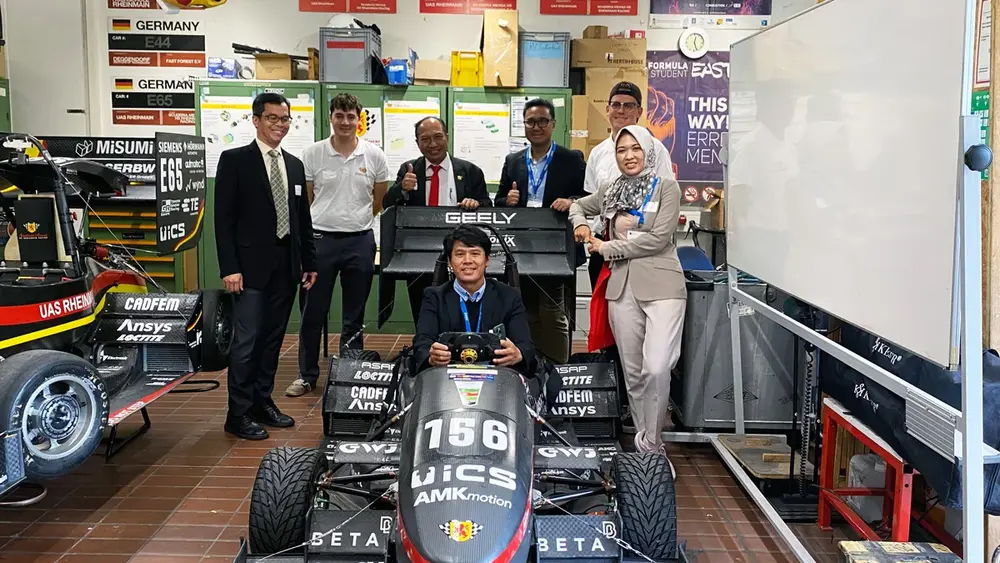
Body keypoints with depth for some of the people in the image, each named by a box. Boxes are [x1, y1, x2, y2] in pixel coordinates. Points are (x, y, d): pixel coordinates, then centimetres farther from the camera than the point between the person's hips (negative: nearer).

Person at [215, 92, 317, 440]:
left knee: (273, 339, 12)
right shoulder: (234, 160, -4)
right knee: (247, 341, -4)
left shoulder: (295, 165, 14)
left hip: (287, 265, 6)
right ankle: (238, 414, 6)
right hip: (252, 265, -6)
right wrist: (229, 267, -14)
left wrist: (309, 262, 12)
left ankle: (263, 403, 23)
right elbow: (223, 218, -8)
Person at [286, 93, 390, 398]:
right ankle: (307, 375, 21)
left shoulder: (374, 155, 0)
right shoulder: (312, 154, -2)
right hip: (320, 239, -1)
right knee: (312, 312, 7)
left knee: (354, 315, 11)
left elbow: (381, 200, 10)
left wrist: (358, 218, 9)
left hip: (360, 241, 1)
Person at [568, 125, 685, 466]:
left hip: (661, 287, -5)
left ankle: (650, 444, -1)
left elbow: (659, 238, -9)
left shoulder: (667, 188, 2)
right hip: (622, 288, 5)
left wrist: (607, 248, -3)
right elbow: (577, 206, 33)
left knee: (656, 369, -18)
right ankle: (644, 443, 20)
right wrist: (580, 225, 10)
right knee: (632, 372, 7)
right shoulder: (611, 192, 16)